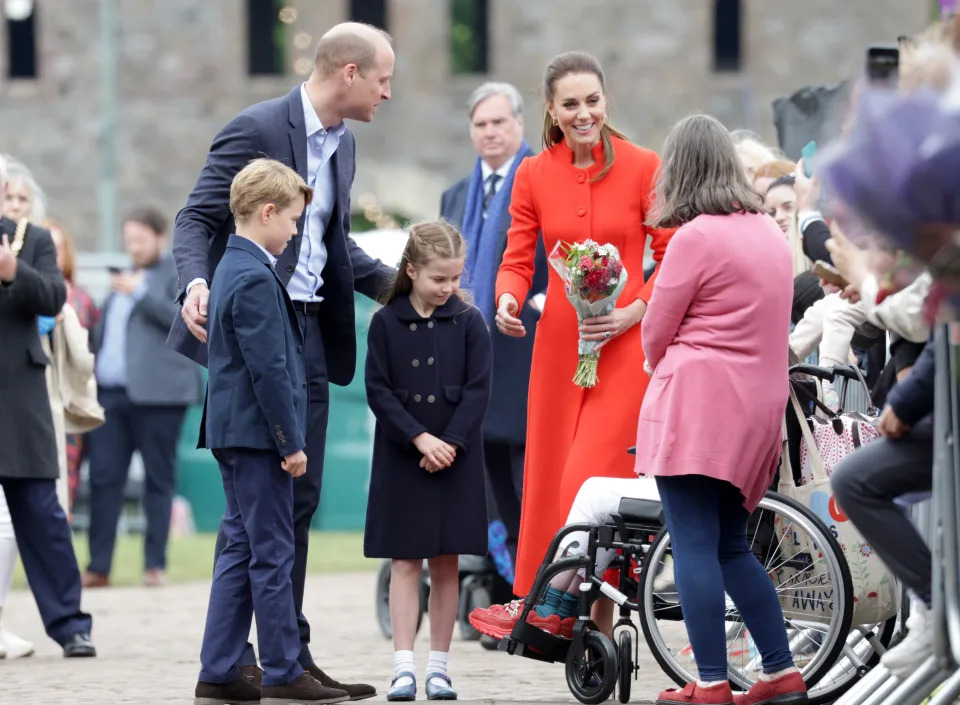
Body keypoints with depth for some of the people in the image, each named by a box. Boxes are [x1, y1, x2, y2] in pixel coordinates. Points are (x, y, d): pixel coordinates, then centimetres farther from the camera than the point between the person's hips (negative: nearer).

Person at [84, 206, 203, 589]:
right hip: (110, 392, 6)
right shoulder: (124, 278, 25)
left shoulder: (181, 271, 4)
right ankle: (99, 567, -3)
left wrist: (140, 293, -12)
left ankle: (155, 566, 0)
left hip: (155, 393, -6)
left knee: (159, 479, -2)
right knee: (103, 477, -3)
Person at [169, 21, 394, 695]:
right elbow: (197, 217, -13)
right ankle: (228, 658, -2)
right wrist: (197, 283, -30)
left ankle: (290, 655, 13)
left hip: (309, 334, 8)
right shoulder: (257, 129, -12)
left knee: (299, 500, 8)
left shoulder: (342, 145, 14)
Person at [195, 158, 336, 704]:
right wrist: (290, 441, -17)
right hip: (259, 433, -10)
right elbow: (269, 369, -20)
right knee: (272, 554, -4)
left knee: (242, 550, 11)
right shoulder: (256, 280, -17)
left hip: (235, 433, 10)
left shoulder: (234, 269, 15)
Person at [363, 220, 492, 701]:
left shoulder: (469, 322, 1)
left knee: (446, 563, 4)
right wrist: (421, 439, -13)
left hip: (455, 459, 1)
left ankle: (439, 665, 10)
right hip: (402, 458, -1)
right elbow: (378, 391, -5)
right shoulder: (386, 322, -2)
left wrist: (449, 444, -12)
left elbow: (478, 390, -2)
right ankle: (404, 666, -3)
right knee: (405, 561, -1)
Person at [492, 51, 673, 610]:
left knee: (593, 480, -13)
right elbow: (518, 258, 7)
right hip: (558, 343, 4)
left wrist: (636, 311, -15)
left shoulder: (643, 167, -3)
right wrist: (508, 299, -14)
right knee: (549, 478, 5)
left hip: (624, 344, -3)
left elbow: (673, 259, 0)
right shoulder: (534, 175, 7)